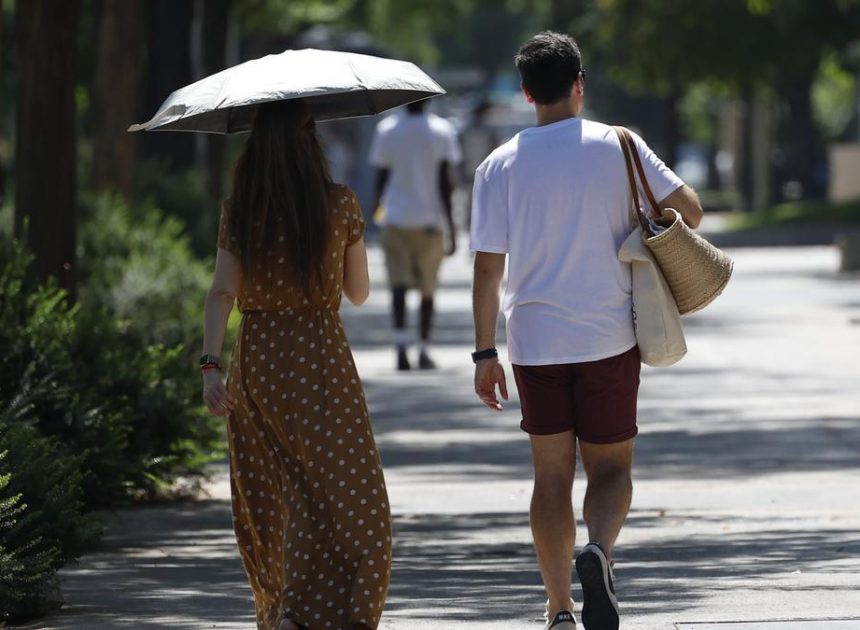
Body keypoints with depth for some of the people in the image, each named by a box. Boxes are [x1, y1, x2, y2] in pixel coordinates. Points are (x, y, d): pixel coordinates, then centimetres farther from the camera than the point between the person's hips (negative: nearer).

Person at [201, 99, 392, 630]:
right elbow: (359, 292, 4)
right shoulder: (340, 207, -6)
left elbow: (222, 293, -7)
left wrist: (211, 365, -9)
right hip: (321, 361, -3)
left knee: (267, 499, 16)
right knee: (342, 497, -2)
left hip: (256, 363, 3)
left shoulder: (240, 211, -1)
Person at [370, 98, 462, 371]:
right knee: (428, 289, 12)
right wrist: (451, 227, -2)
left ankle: (401, 344, -24)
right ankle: (424, 351, 17)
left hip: (396, 218, 0)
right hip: (430, 220, 0)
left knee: (399, 284, -4)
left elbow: (381, 178, 5)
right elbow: (444, 184, -7)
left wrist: (378, 204, 26)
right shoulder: (442, 131, -4)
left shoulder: (386, 130, 0)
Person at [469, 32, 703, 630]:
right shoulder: (618, 147, -4)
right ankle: (599, 549, -21)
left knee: (552, 475, 10)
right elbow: (689, 210, -3)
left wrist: (486, 354, 1)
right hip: (609, 339, -1)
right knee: (611, 468, 9)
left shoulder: (499, 166, -2)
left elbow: (487, 269, -4)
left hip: (534, 341, 1)